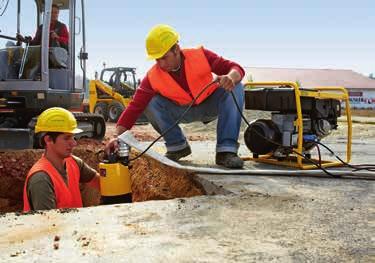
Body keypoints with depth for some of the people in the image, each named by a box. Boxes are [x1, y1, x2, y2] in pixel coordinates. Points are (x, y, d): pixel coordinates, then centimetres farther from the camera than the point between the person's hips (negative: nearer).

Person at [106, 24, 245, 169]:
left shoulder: (200, 55, -25)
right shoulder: (153, 77, -22)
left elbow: (236, 68, -25)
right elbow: (135, 106, -23)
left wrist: (231, 77, -50)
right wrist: (118, 135, -33)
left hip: (211, 105, -1)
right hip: (185, 111, 1)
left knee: (236, 88, -30)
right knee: (151, 104, -24)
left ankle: (226, 150, -30)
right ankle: (177, 146, -6)